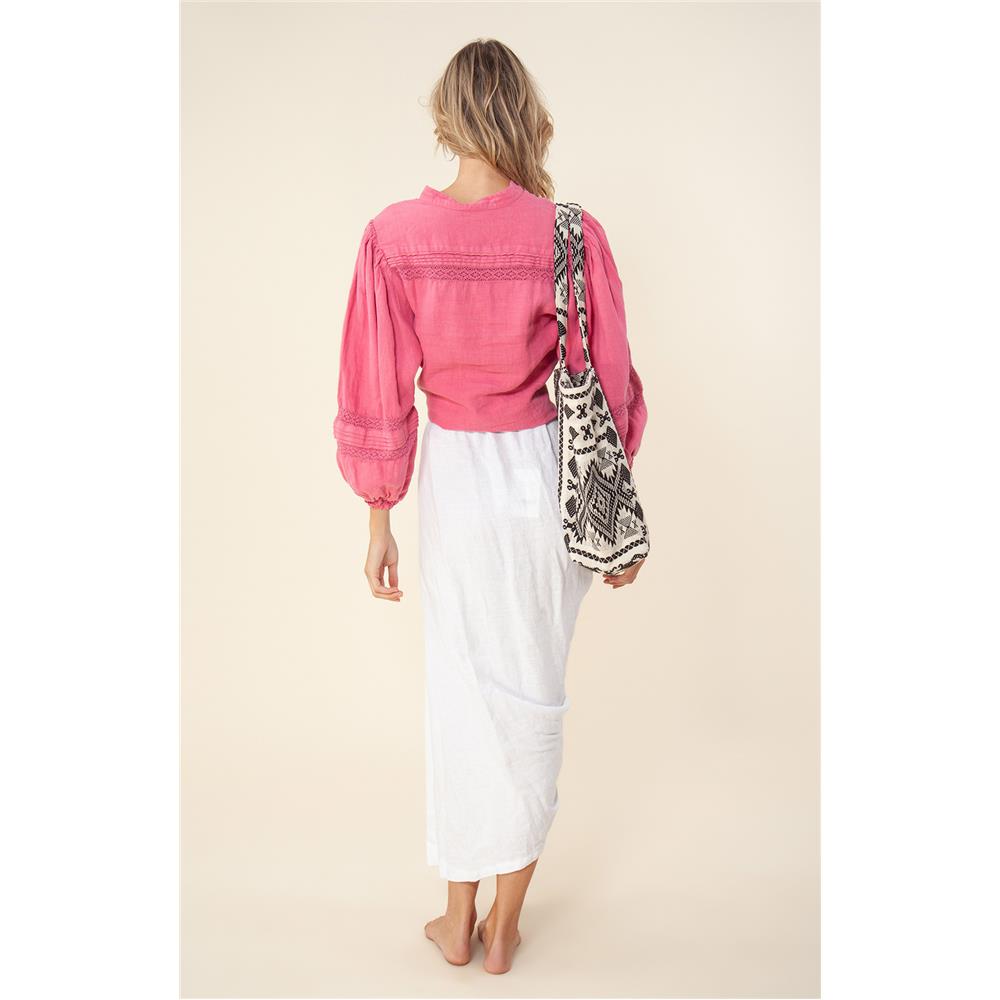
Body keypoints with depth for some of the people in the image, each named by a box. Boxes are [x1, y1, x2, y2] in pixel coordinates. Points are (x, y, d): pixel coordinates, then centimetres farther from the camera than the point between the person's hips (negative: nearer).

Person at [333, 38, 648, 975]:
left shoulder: (393, 237, -10)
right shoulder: (573, 234, -11)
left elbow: (379, 395, -6)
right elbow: (607, 388, -5)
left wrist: (379, 523, 5)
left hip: (454, 482, 0)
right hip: (547, 479, 0)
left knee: (459, 693, 15)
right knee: (533, 693, 14)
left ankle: (457, 919, 31)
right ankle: (505, 925, 29)